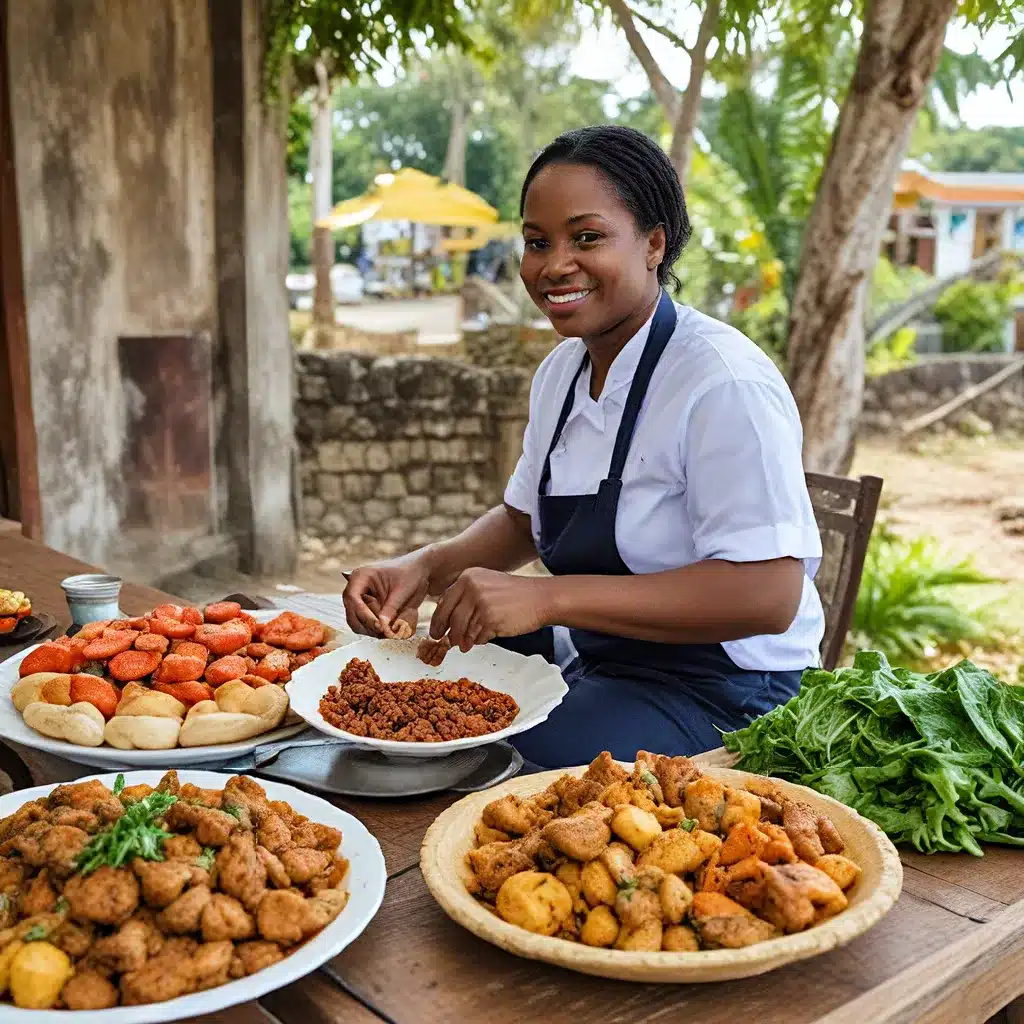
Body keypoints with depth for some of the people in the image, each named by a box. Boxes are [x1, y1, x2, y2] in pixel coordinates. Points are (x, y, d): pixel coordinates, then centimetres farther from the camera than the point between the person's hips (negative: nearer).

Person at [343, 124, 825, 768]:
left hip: (719, 694, -8)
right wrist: (428, 567, -2)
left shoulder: (724, 379, -21)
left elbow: (768, 596, -27)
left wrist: (550, 597, -31)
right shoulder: (562, 370, 6)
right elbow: (523, 520, 19)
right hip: (588, 659, 8)